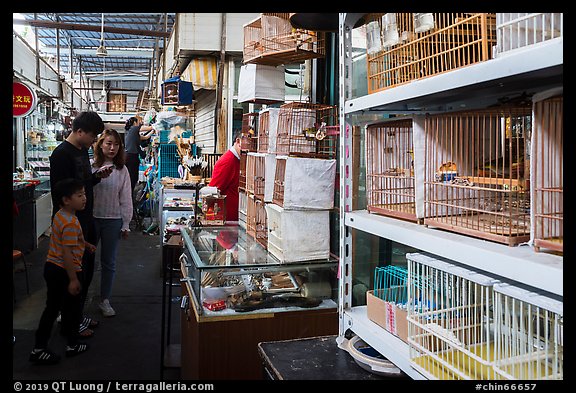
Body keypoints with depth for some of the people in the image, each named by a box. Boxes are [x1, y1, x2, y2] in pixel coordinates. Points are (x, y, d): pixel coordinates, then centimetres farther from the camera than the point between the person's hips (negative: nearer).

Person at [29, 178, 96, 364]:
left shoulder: (59, 215, 6)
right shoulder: (71, 223, -25)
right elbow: (67, 253, -26)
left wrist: (85, 244, 26)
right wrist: (73, 279, -23)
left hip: (52, 267, 9)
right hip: (65, 271, -9)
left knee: (52, 308, 16)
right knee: (73, 308, 10)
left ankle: (39, 348, 21)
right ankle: (73, 345, 26)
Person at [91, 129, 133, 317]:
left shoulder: (122, 170, 0)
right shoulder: (90, 166, -3)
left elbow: (126, 199, 2)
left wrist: (125, 225, 1)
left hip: (113, 221, 1)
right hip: (91, 218, -1)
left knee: (108, 262, 11)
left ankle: (105, 300, 24)